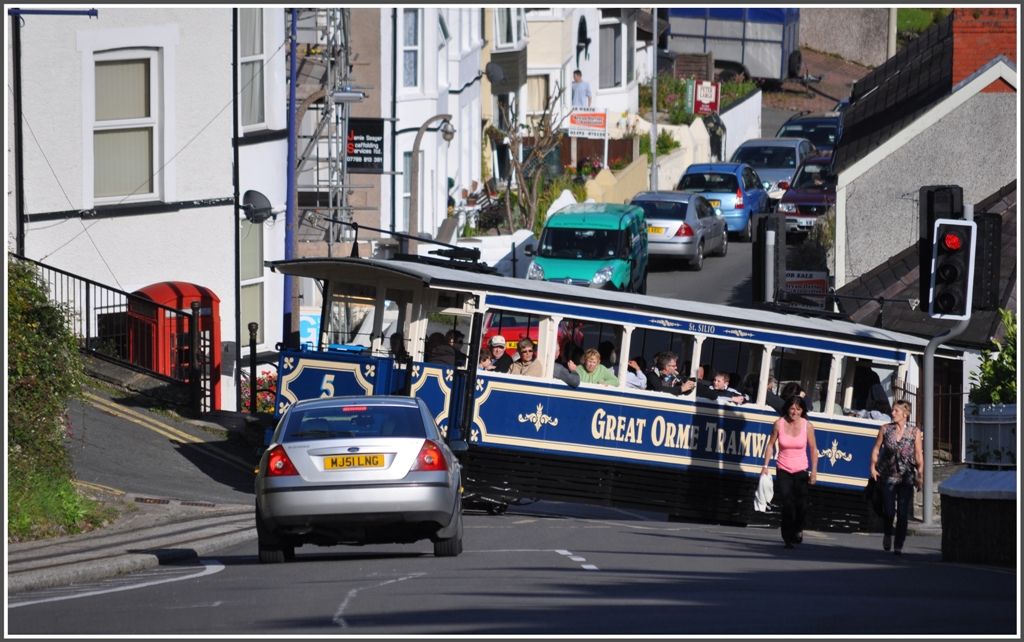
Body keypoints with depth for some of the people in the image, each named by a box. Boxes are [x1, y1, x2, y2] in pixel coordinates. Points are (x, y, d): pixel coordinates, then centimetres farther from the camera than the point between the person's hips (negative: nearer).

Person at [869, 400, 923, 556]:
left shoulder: (914, 432, 0)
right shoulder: (885, 429, 2)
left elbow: (918, 455, 1)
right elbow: (876, 448, 7)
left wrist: (920, 475, -6)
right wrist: (873, 467, -4)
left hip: (906, 477, -1)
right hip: (887, 476, 1)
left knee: (903, 513, -5)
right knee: (889, 511, -4)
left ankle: (899, 545, 2)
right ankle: (887, 534, 26)